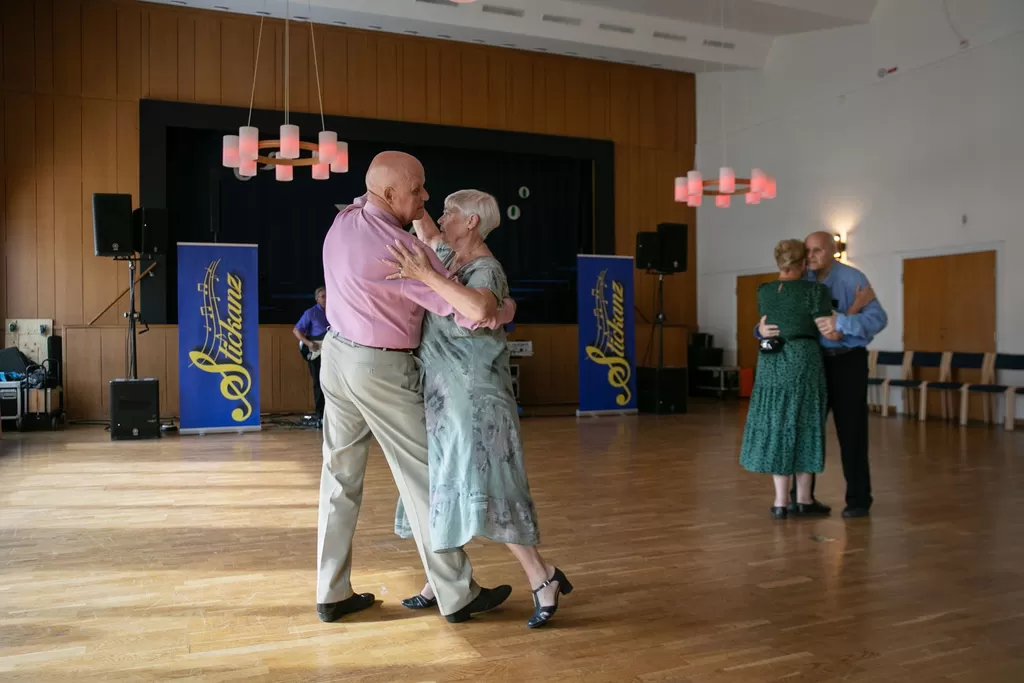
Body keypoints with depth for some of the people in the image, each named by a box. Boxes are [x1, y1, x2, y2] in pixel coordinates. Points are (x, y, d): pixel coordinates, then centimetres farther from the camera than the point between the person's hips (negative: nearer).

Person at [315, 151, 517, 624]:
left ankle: (332, 593, 22)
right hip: (380, 370, -8)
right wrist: (506, 309, -2)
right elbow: (470, 311, -24)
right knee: (423, 478, 2)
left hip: (337, 354, 8)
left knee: (340, 478, 13)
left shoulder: (344, 221, 1)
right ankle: (456, 594, 13)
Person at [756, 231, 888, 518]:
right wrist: (763, 329, -22)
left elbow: (878, 318, -21)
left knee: (850, 432, 0)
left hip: (847, 361, -4)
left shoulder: (852, 278, -10)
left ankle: (858, 500, 12)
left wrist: (839, 323, -36)